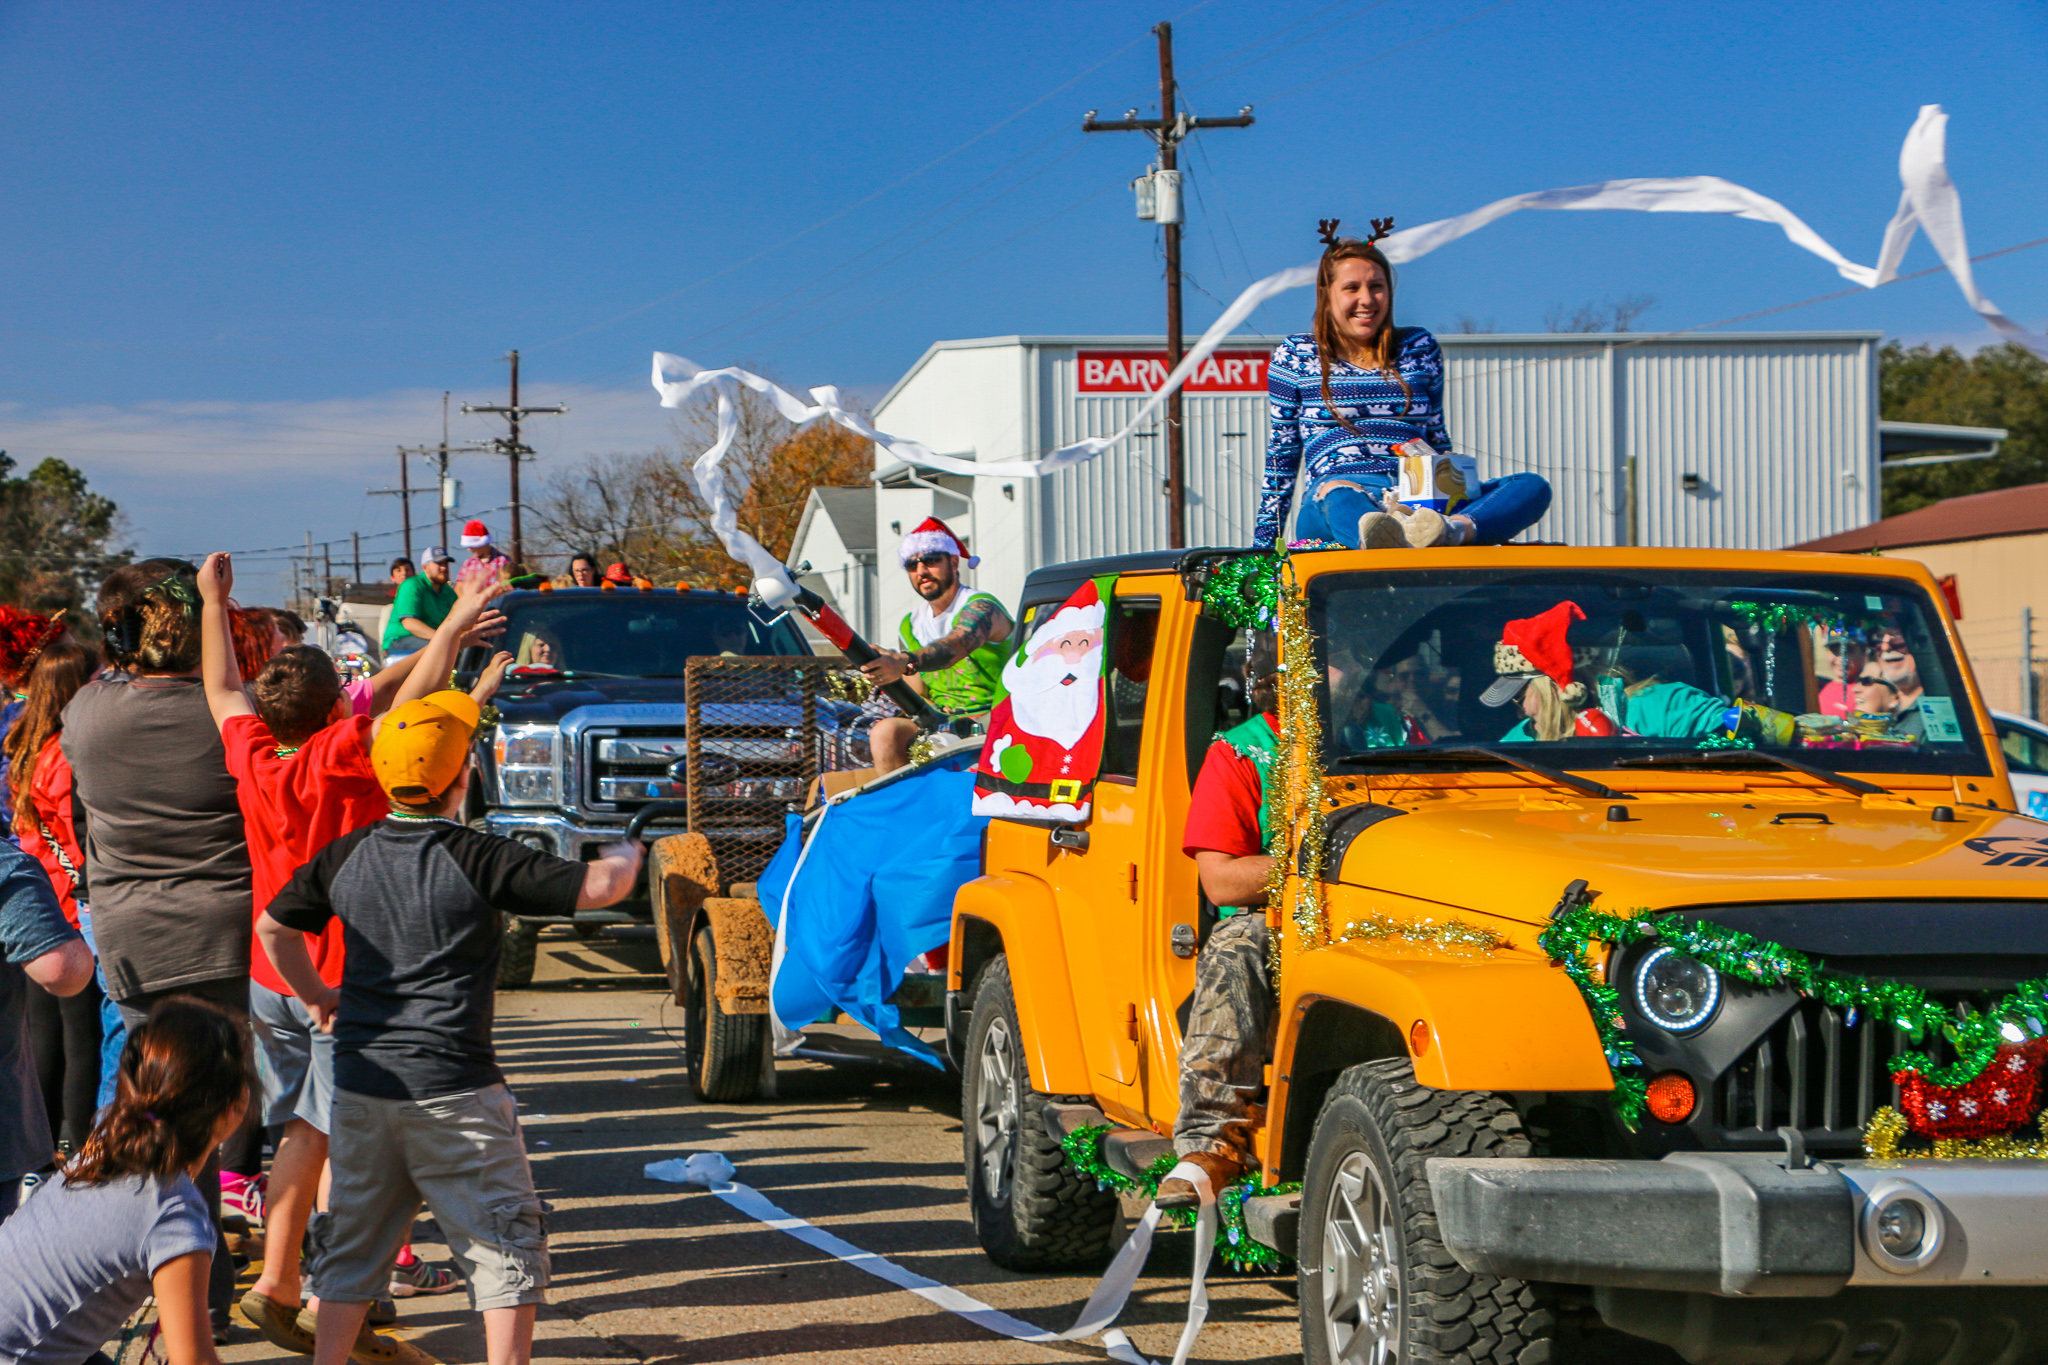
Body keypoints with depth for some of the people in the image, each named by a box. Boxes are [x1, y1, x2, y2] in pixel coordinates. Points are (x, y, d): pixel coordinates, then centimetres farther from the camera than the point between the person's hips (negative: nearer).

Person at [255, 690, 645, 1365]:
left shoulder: (347, 856, 5)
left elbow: (272, 927, 20)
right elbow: (598, 887, -12)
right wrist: (627, 854, 10)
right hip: (453, 1089, -5)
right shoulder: (479, 860, -11)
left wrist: (316, 995, 34)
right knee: (507, 1245, 4)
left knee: (353, 1247, 16)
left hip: (361, 1086, 5)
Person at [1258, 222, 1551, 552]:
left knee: (1533, 487, -22)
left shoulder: (1420, 348, 21)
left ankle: (1455, 529, -55)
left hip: (1421, 503, 3)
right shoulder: (1295, 356, 14)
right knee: (1338, 495, -41)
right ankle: (1382, 537, -78)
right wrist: (1264, 543, 10)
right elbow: (1281, 454, 14)